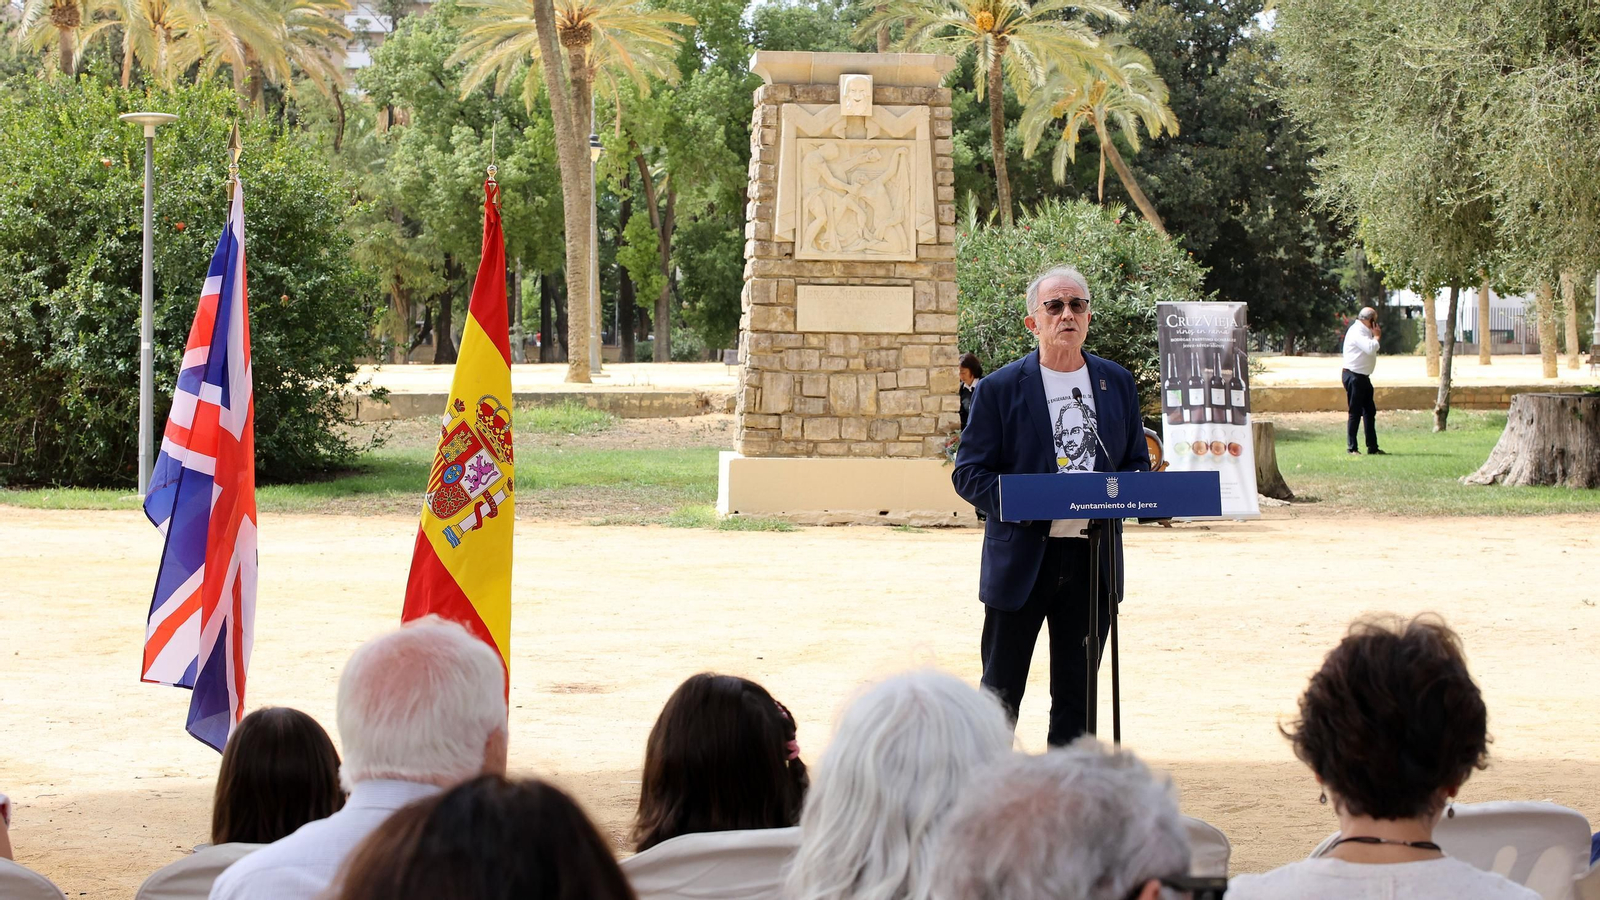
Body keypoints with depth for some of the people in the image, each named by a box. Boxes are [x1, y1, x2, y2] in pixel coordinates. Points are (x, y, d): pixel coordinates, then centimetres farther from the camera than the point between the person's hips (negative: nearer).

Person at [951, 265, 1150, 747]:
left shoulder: (1117, 383, 10)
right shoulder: (1000, 389, -2)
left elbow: (1138, 463, 15)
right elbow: (968, 473, -4)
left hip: (1093, 560, 3)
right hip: (1021, 558, -3)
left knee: (1076, 693, 9)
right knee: (1000, 693, 3)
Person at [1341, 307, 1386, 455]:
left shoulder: (1364, 331, 17)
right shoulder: (1356, 332, -16)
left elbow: (1371, 349, 20)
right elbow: (1370, 348, -27)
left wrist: (1375, 337, 6)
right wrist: (1376, 336, -12)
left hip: (1363, 376, 10)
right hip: (1354, 376, -10)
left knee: (1370, 411, 10)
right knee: (1355, 412, -5)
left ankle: (1372, 447, 13)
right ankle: (1351, 447, 1)